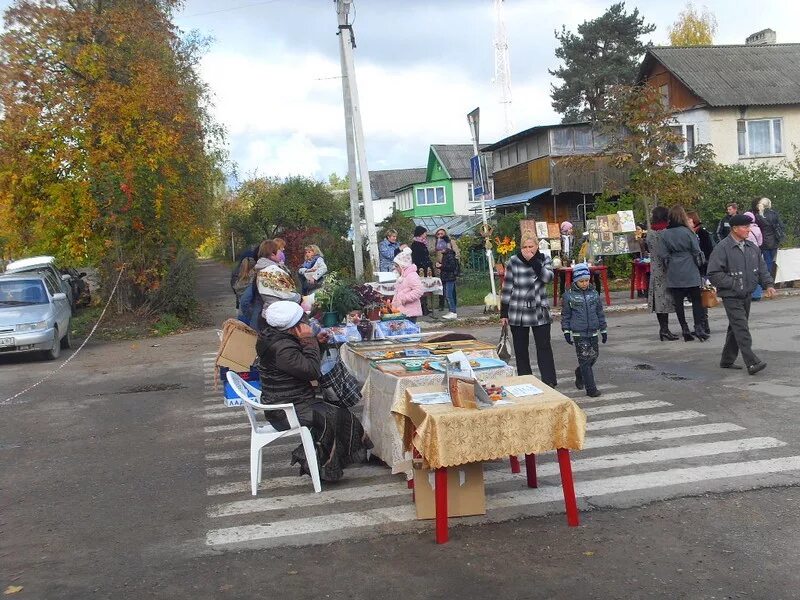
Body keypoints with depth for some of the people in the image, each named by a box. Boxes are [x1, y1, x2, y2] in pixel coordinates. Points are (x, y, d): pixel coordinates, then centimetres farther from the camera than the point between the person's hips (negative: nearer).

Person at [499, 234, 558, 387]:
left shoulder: (545, 260, 4)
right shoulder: (513, 262, -1)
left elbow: (548, 277, -16)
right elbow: (507, 288, 2)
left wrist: (533, 260, -19)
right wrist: (503, 313, 0)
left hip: (540, 312, 0)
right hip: (518, 313, 0)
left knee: (544, 347, -3)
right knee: (520, 350, 6)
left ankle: (549, 381, 0)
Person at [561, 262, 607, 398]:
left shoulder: (594, 293, 6)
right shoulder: (569, 295, -4)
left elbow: (600, 312, 13)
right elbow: (565, 314, 2)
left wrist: (603, 329, 13)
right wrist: (566, 331, -2)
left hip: (593, 332, 4)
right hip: (579, 334, -4)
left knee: (594, 356, 9)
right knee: (585, 359, -6)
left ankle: (580, 374, 38)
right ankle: (591, 389, -3)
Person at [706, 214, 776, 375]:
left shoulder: (751, 247, 9)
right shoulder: (722, 248, -13)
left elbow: (762, 267, 17)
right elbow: (713, 273, -16)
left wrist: (768, 284, 4)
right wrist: (733, 284, -17)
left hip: (747, 295, 7)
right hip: (731, 297, -7)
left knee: (736, 328, 14)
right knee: (741, 328, -14)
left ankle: (727, 360, 25)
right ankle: (752, 363, -18)